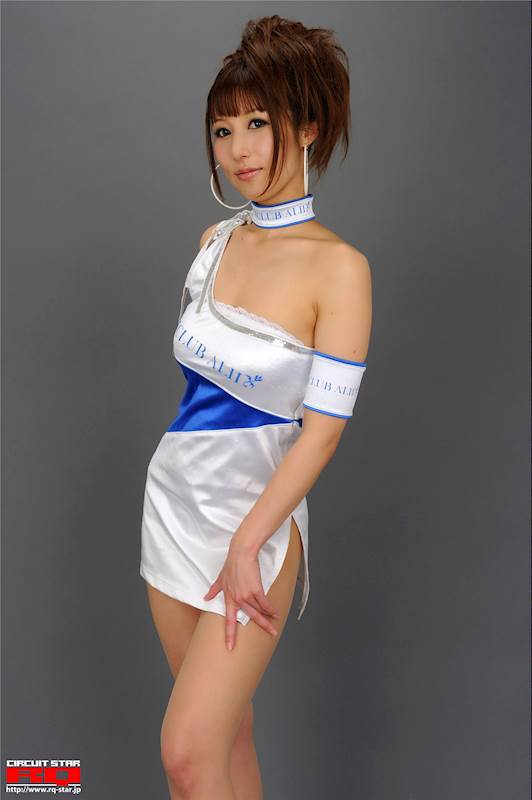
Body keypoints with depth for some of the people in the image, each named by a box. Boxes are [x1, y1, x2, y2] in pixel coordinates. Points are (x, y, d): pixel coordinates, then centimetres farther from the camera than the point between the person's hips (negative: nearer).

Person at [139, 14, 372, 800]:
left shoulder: (338, 266, -14)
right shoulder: (216, 240, 5)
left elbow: (323, 428, -16)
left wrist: (246, 543, -16)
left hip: (257, 517, -6)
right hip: (176, 498, 6)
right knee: (224, 728, 15)